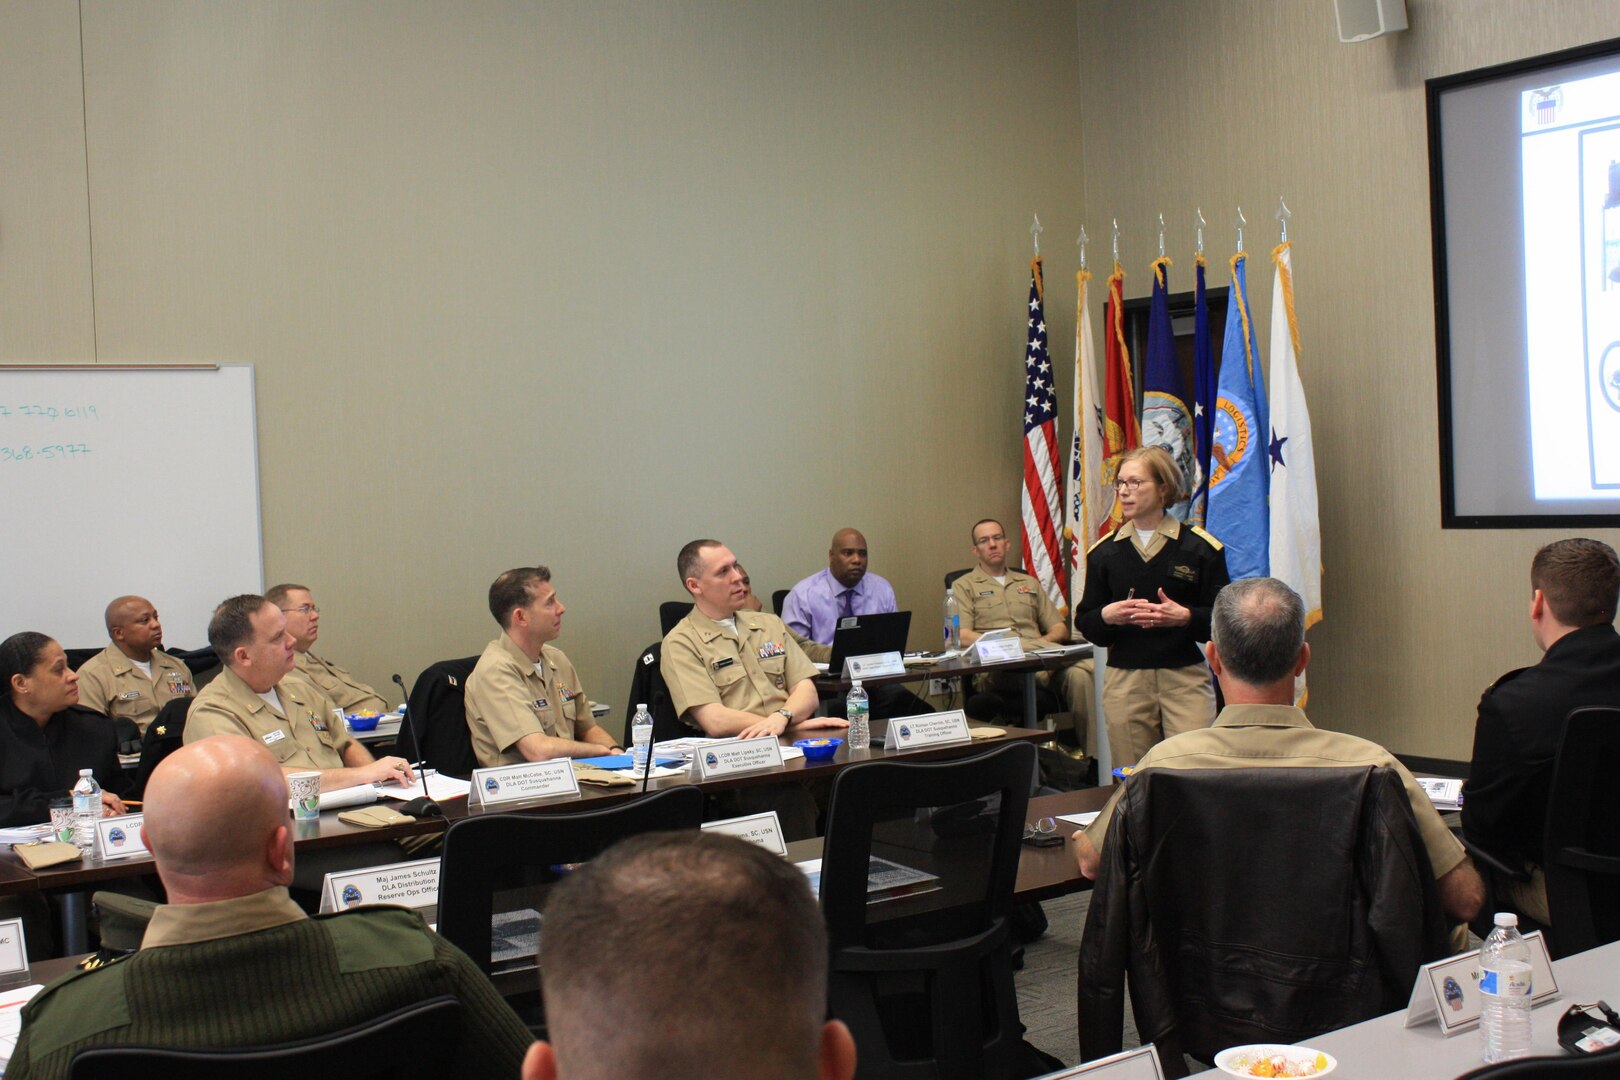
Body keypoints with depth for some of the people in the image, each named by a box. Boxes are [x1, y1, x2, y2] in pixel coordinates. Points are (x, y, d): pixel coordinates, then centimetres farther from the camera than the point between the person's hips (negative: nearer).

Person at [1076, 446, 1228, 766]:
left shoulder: (1200, 547, 1)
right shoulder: (1104, 552, 9)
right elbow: (1086, 626, 9)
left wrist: (1185, 617, -19)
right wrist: (1106, 616, -12)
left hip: (1186, 678, -2)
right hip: (1124, 681, 2)